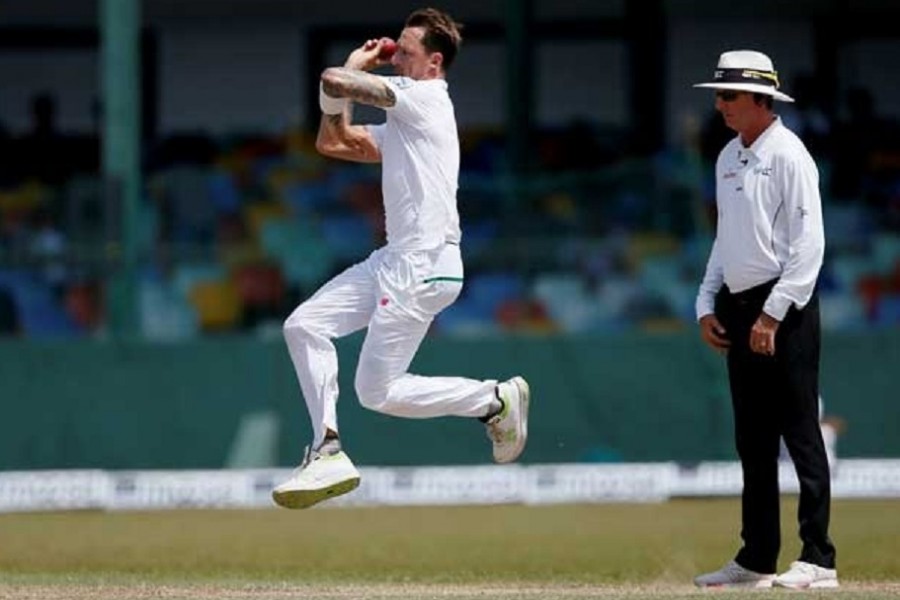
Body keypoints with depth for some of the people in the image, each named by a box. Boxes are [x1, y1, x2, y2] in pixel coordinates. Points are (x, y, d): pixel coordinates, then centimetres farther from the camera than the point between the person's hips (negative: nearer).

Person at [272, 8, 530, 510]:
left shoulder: (424, 97, -9)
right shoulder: (400, 124, 20)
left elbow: (333, 81, -16)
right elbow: (332, 142, 24)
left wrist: (351, 74, 9)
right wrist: (361, 66, 19)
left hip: (424, 265, -10)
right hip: (395, 261, 10)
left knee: (379, 392, -6)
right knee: (304, 326, 2)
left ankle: (496, 400, 7)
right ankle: (328, 453, 1)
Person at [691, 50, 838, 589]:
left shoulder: (788, 156, -10)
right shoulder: (728, 159, 15)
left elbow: (808, 244, -15)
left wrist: (772, 315, -19)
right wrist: (707, 305, 13)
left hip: (784, 309, -8)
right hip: (739, 310, 8)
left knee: (800, 433, -8)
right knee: (753, 439, 10)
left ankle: (818, 560, -8)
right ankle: (757, 559, 15)